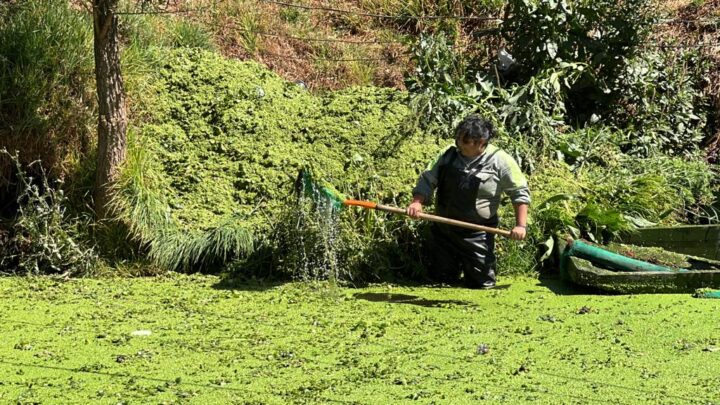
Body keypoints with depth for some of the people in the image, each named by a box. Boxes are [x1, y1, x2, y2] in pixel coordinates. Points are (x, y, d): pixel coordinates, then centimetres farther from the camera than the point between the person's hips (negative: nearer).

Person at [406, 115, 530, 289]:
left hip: (477, 234, -4)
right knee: (441, 279, 10)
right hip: (443, 229, 4)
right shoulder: (448, 155, 0)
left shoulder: (500, 160, -11)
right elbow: (427, 180, 4)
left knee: (481, 283, -1)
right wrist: (417, 201, -14)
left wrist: (521, 225, -13)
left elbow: (520, 192, -6)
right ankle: (456, 264, 44)